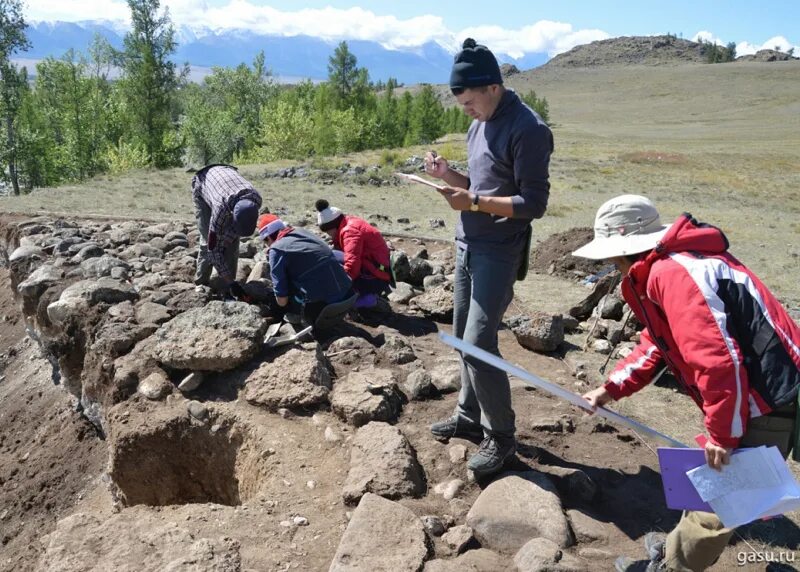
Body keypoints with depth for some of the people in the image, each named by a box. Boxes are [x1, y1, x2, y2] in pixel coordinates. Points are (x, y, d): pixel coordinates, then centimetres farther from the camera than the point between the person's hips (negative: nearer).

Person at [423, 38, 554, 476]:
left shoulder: (527, 130, -16)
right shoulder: (480, 124, 11)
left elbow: (533, 204, -18)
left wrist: (474, 202, -24)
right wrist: (447, 174, 1)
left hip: (499, 253, -9)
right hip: (468, 246, 9)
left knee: (479, 344, -9)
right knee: (462, 338, 15)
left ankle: (501, 437, 7)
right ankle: (470, 415, 31)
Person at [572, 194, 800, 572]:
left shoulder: (671, 273, -24)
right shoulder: (667, 268, 11)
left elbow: (719, 362, -28)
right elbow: (656, 345, 19)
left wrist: (723, 436, -19)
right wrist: (611, 389, 11)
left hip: (766, 404, -11)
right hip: (753, 395, 11)